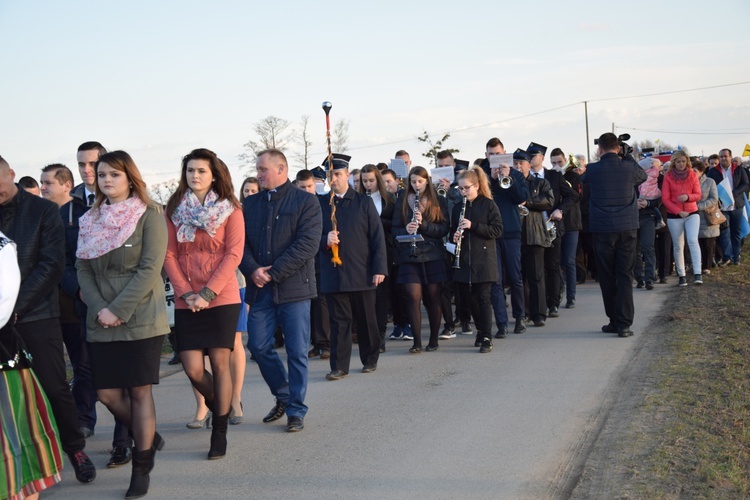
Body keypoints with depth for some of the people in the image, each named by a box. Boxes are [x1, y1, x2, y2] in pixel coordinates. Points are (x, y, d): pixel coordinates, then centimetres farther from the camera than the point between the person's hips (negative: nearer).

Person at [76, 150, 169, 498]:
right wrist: (98, 308, -9)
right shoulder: (90, 220, 10)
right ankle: (147, 437, 30)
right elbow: (83, 268, 7)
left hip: (141, 319, -5)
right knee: (107, 394, 3)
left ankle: (142, 468, 11)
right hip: (101, 324, 5)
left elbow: (150, 269, -11)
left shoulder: (149, 214, -4)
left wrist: (118, 310, -16)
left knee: (139, 391, -1)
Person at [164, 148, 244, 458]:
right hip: (186, 302, 2)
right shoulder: (174, 210, 7)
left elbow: (234, 254, -6)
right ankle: (216, 406, 27)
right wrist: (186, 293, -8)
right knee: (192, 368, -3)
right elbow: (169, 254, 4)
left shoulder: (229, 209, 0)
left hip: (222, 298, -2)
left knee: (220, 364, -3)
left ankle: (220, 432, 9)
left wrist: (207, 293, -14)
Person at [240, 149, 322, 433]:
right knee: (258, 346, 5)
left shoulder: (306, 202, -2)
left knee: (297, 352, 0)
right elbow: (241, 242, 8)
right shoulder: (250, 204, 13)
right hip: (260, 289, 5)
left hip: (293, 288, -4)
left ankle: (296, 411, 11)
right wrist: (253, 270, -12)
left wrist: (273, 272, -15)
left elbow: (308, 244, -12)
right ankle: (283, 395, 27)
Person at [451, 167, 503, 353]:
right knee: (471, 298, 8)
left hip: (483, 259, -4)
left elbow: (497, 230, -8)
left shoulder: (488, 204, -2)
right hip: (464, 260, 4)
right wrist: (455, 236, -6)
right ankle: (480, 329, 26)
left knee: (483, 298, -7)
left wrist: (473, 225, -17)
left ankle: (487, 338, -4)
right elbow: (453, 231, 18)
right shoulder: (458, 208, 11)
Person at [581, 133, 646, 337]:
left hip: (603, 230, -1)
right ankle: (624, 323, -4)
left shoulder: (593, 170, -6)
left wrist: (599, 160, 23)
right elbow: (643, 176, 20)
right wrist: (628, 158, 25)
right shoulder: (629, 167, -3)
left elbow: (583, 180, 17)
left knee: (607, 276, 9)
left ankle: (614, 320, 14)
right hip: (628, 228, 1)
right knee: (625, 276, 2)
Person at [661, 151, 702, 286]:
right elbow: (665, 199, -4)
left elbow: (698, 195, 3)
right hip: (674, 216, 0)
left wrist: (688, 197, -19)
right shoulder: (668, 177, -1)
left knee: (693, 240, -17)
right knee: (678, 246, 5)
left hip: (692, 213, 0)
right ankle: (681, 276, 12)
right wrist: (679, 212, -13)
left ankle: (697, 273, -22)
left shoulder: (692, 175, 4)